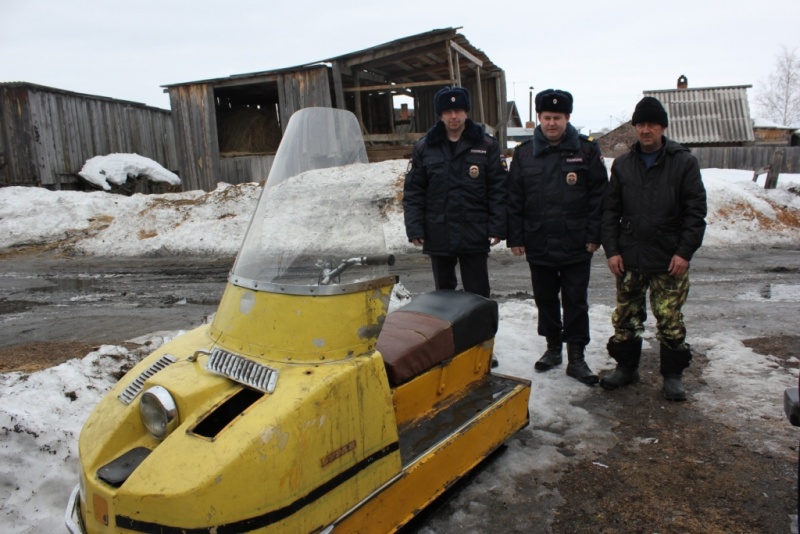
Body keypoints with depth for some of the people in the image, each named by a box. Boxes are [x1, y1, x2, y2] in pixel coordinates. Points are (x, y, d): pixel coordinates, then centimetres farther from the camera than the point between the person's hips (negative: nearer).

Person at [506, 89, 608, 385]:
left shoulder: (586, 150, 1)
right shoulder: (524, 153, 6)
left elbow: (598, 195, 0)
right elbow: (513, 199, 6)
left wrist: (594, 236, -6)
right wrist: (515, 238, 2)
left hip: (576, 246, -2)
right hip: (538, 245, 3)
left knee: (575, 302, 3)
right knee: (545, 300, 13)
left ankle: (576, 356, 13)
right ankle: (553, 347, 29)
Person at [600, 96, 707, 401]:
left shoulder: (683, 162, -1)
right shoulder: (623, 164, 8)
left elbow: (695, 210, -3)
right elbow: (610, 210, 7)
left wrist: (685, 252, -11)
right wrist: (611, 250, -2)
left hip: (670, 259, -3)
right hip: (629, 258, 3)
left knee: (670, 319, 2)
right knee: (625, 316, 9)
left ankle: (672, 375, 18)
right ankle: (626, 367, 25)